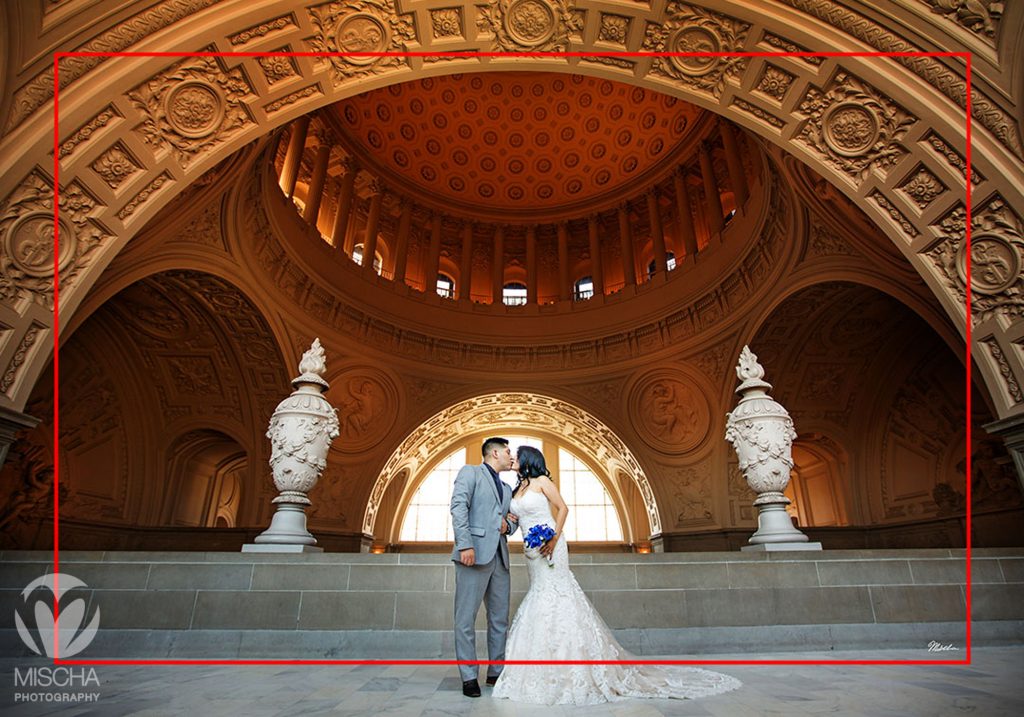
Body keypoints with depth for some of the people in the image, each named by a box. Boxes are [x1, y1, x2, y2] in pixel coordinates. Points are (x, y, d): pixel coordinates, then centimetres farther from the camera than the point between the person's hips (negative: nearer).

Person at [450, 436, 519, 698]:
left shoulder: (507, 488, 24)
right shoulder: (470, 472, 2)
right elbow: (459, 507, -10)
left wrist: (508, 525, 1)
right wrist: (465, 545, -19)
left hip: (500, 557, 7)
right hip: (475, 554, -7)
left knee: (500, 617, 11)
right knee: (466, 617, -3)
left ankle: (496, 671, 22)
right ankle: (469, 677, 7)